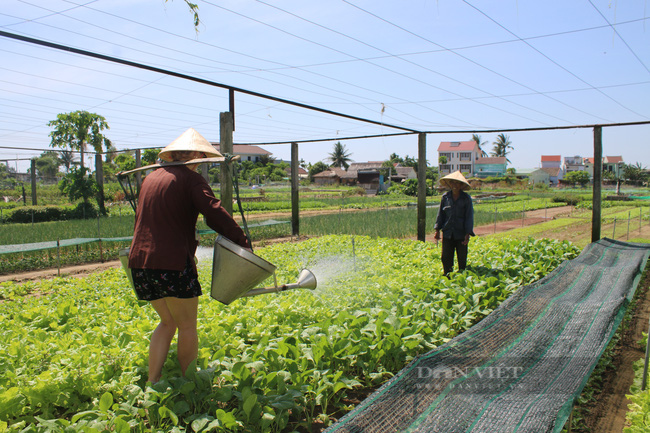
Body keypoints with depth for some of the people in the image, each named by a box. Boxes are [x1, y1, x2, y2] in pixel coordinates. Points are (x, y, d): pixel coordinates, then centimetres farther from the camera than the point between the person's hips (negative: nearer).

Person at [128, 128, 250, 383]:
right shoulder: (190, 179, -4)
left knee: (168, 322, 20)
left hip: (140, 260, 8)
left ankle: (152, 382, 20)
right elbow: (214, 214, -19)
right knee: (187, 326, 7)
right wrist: (243, 242, -16)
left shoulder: (151, 178, 18)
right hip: (172, 262, -8)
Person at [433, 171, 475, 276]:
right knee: (446, 258, 3)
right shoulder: (445, 197, 4)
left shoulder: (466, 198, -2)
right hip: (447, 233, 2)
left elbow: (469, 216, -2)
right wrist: (437, 230, 5)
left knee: (462, 259, 6)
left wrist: (468, 234, -9)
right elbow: (440, 214, 11)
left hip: (461, 234, -2)